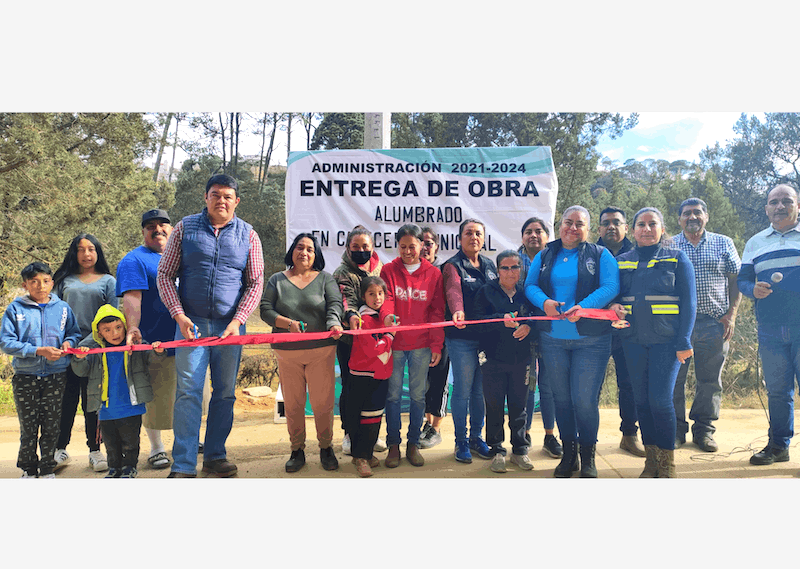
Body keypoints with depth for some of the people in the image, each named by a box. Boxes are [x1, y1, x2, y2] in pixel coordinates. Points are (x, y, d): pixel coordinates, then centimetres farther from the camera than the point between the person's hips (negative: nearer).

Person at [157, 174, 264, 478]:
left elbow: (255, 283, 5)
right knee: (188, 390, -6)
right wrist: (178, 314, -8)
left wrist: (237, 320, -7)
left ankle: (215, 456, 21)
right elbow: (165, 275, 5)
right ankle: (183, 465, -1)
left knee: (225, 393, 7)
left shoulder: (248, 235, 7)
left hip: (230, 325, 2)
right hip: (191, 323, -1)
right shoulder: (185, 227, 5)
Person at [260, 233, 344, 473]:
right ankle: (297, 450, 21)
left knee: (323, 403, 2)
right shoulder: (277, 280, 10)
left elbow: (335, 304, -6)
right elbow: (265, 310, 0)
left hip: (321, 350, -1)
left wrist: (333, 323, -28)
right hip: (287, 352, 1)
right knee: (293, 404, 7)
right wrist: (289, 323, -16)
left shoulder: (325, 279, 9)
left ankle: (326, 448, 19)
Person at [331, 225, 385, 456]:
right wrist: (350, 315, -39)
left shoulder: (380, 269, 9)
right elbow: (345, 299, -19)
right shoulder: (342, 273, -3)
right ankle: (350, 434, 19)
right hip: (349, 341, -3)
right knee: (350, 387, 5)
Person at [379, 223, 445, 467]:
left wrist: (437, 344, -1)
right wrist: (387, 315, -31)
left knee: (418, 395, 7)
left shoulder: (433, 274, 5)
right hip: (394, 343, 0)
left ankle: (413, 443, 20)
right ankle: (393, 445, 16)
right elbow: (385, 298, -8)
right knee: (393, 395, 5)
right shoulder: (388, 270, 4)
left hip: (422, 344, 1)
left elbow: (437, 311, 4)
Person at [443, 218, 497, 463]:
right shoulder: (453, 265, -3)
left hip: (488, 336, 5)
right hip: (462, 336, -5)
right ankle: (461, 441, 13)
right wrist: (457, 311, -42)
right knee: (463, 390, 0)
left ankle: (476, 437, 24)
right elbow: (453, 291, -23)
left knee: (481, 389, 10)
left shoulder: (490, 265, 15)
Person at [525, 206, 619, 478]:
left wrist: (584, 307, -24)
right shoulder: (545, 256, 12)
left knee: (585, 400, -4)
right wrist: (543, 301, -14)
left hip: (590, 340, -3)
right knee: (561, 398, 10)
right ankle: (569, 454, 25)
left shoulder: (600, 255, 2)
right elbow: (530, 285, 8)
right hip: (552, 339, 3)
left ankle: (588, 458, 16)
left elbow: (611, 286, -10)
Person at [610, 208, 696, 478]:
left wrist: (684, 341, -8)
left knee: (660, 399, -9)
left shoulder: (677, 259, 4)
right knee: (642, 400, 6)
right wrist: (614, 306, -8)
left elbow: (688, 302, -1)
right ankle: (651, 459, 18)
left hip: (667, 340, -3)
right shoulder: (622, 261, 12)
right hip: (634, 340, 4)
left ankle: (667, 463, 8)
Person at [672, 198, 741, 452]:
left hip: (714, 323, 1)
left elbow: (735, 280, 8)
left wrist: (731, 315, -2)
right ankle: (676, 429, 15)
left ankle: (704, 431, 19)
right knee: (674, 378, 2)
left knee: (710, 381, 7)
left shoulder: (723, 244, 9)